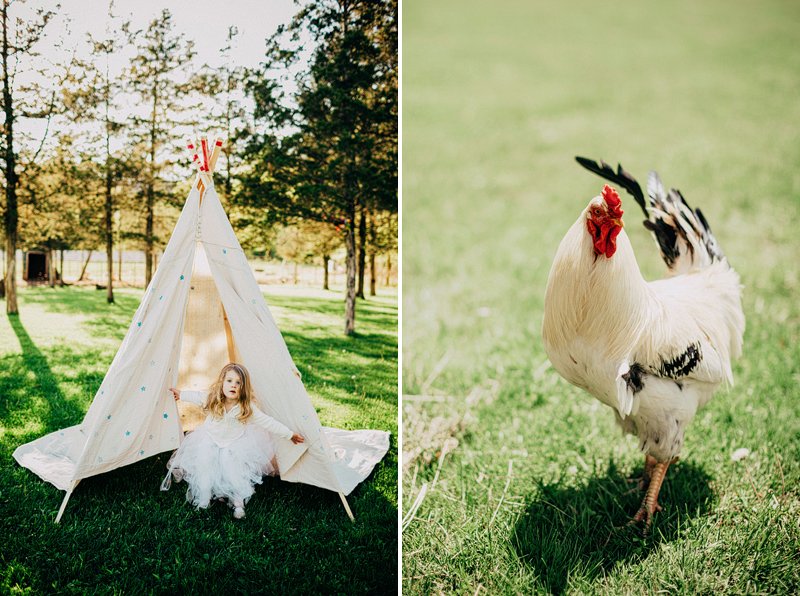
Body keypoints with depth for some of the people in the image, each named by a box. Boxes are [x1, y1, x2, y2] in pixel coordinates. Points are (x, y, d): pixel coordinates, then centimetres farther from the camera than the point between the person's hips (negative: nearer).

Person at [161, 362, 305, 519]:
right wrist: (181, 394, 21)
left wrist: (290, 434, -13)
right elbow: (198, 396, 9)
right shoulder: (213, 400, -13)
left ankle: (238, 500, -3)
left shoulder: (248, 408, -20)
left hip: (236, 444, -2)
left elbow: (269, 422, -15)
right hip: (210, 440, 2)